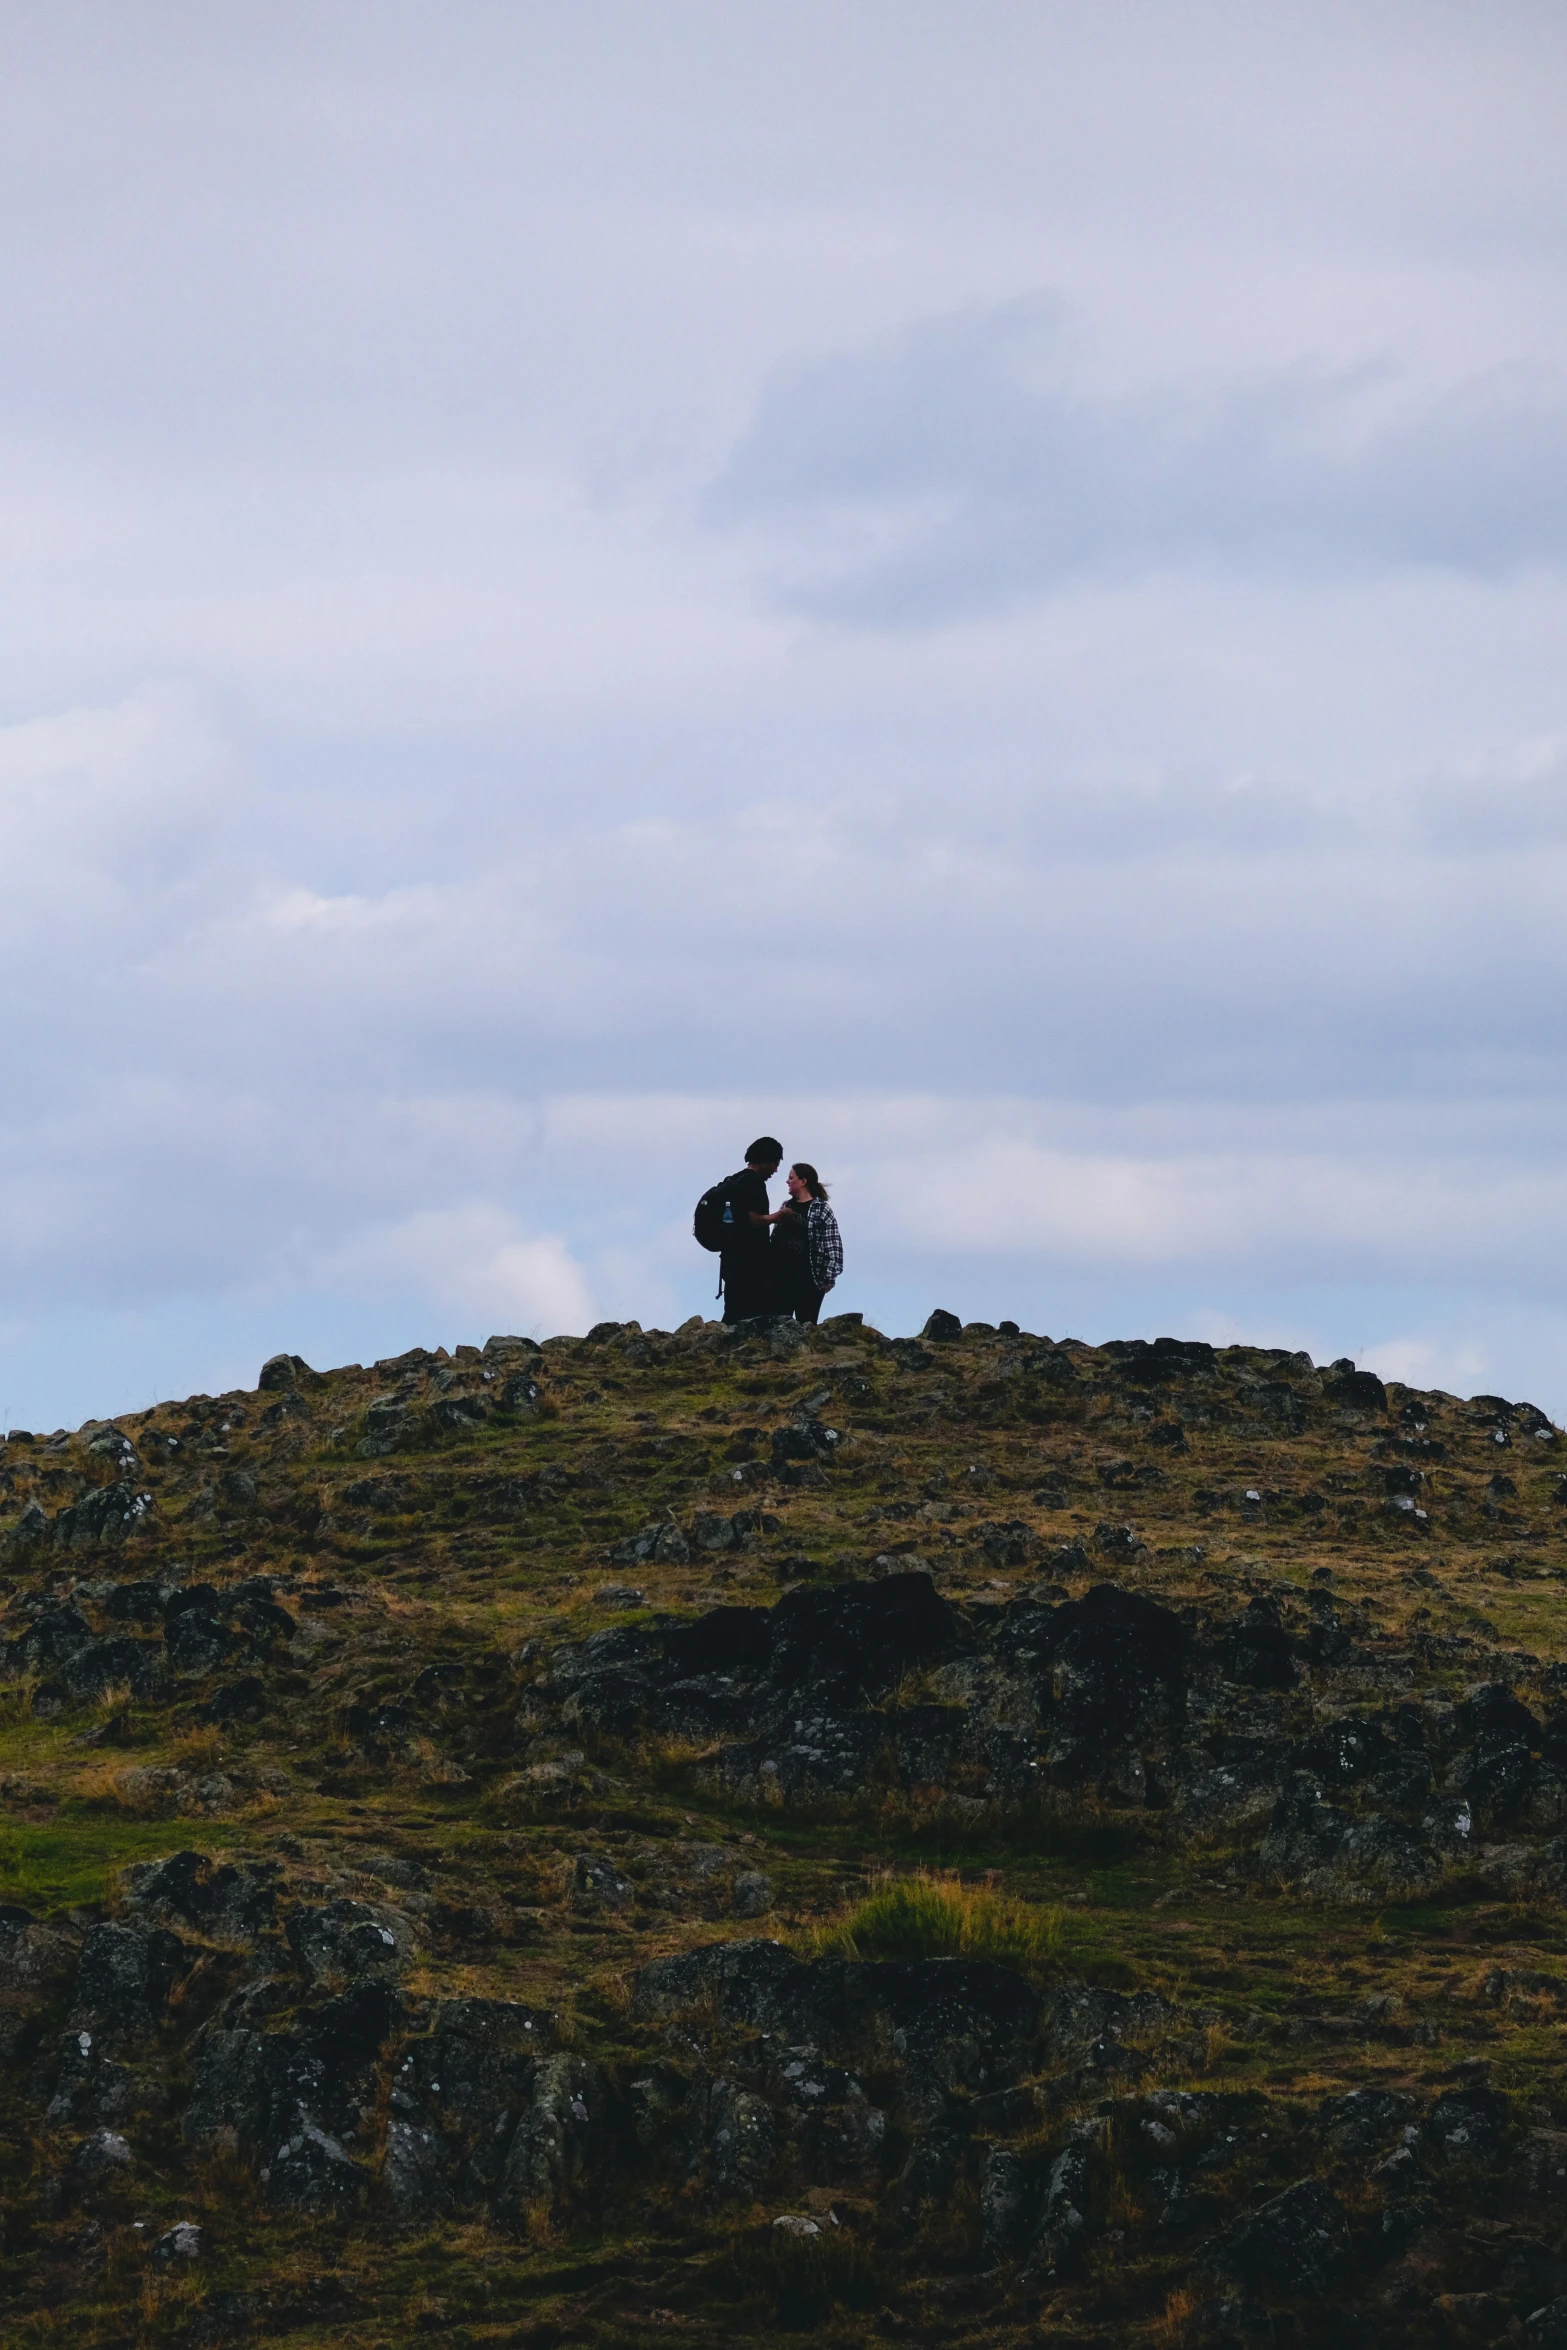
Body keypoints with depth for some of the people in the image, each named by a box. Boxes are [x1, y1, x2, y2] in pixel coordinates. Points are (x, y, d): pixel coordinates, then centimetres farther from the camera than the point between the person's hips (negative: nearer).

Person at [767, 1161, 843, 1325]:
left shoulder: (821, 1210, -4)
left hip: (809, 1279, -5)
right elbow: (775, 1240, 16)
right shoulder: (786, 1207, 13)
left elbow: (833, 1247, -9)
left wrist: (829, 1277, -14)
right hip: (782, 1276, 5)